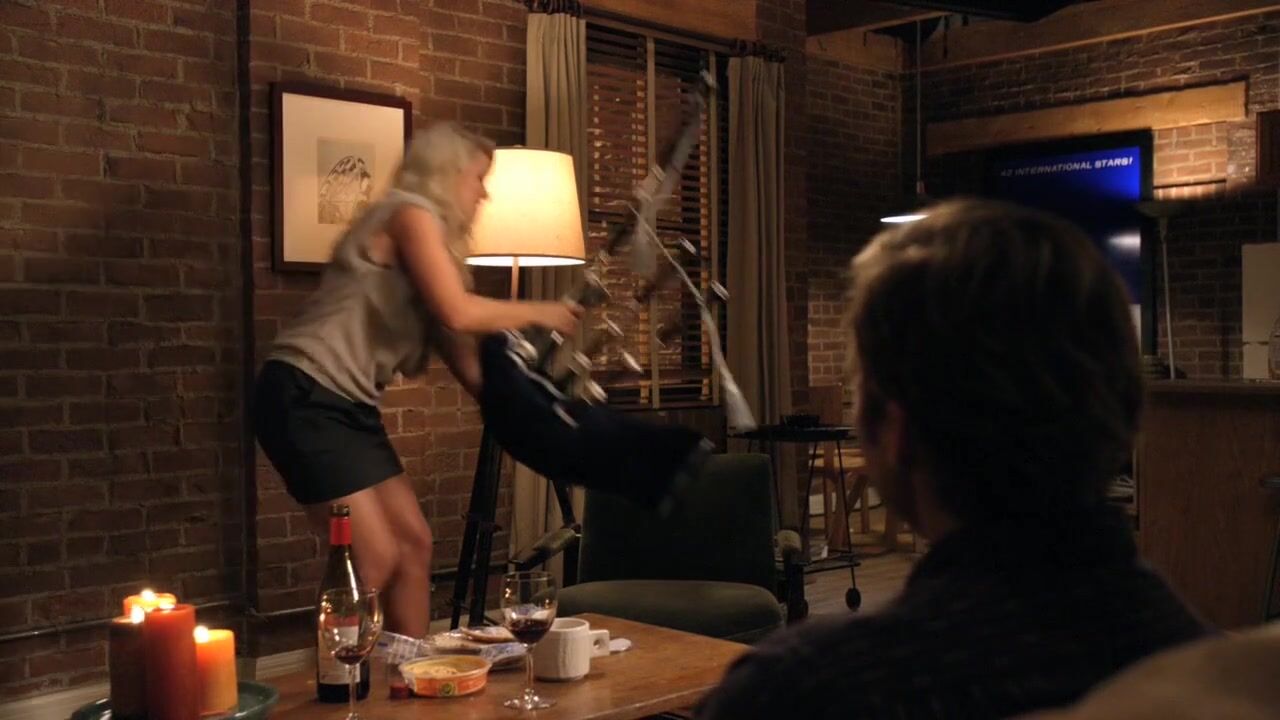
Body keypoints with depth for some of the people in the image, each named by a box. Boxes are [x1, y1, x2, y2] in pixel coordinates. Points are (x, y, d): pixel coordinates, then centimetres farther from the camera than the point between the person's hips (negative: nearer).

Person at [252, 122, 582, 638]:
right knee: (376, 558, -10)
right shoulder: (411, 213, -7)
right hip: (304, 395, -10)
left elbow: (457, 348, 15)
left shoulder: (433, 234, 20)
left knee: (413, 544, 8)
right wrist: (539, 313, -5)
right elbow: (458, 313, -20)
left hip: (347, 401, 10)